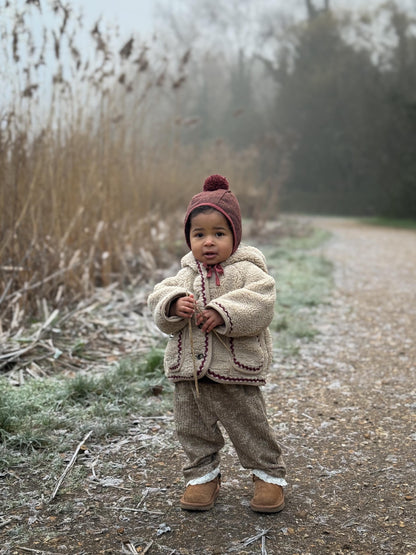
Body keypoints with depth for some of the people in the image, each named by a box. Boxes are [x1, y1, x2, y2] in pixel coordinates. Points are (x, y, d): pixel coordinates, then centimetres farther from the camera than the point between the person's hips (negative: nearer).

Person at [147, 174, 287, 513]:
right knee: (193, 430, 14)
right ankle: (203, 476, 34)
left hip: (235, 371, -4)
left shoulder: (247, 271, -6)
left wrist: (222, 313, -30)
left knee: (250, 428, 8)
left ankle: (269, 475, 28)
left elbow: (259, 305, -21)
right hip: (188, 372, 5)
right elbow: (159, 298, 0)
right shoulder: (186, 275, 8)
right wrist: (174, 305, -22)